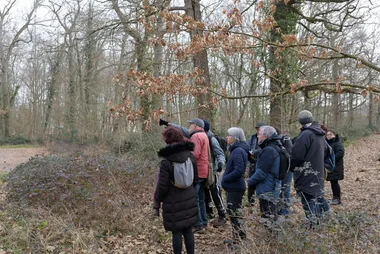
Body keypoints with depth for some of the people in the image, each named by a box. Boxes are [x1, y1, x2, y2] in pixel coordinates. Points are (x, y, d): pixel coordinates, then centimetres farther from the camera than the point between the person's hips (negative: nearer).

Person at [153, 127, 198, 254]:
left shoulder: (166, 161, -18)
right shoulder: (190, 156, -3)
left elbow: (162, 186, -14)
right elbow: (195, 178, 6)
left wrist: (156, 203, -1)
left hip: (174, 203, -5)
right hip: (189, 200, 5)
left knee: (176, 232, 7)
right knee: (188, 230, 15)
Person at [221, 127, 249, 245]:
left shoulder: (238, 151, -19)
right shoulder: (236, 150, 11)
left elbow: (238, 170, -27)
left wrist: (225, 178, -17)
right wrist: (226, 177, 6)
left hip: (235, 187, -10)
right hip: (233, 187, 10)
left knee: (234, 213, 0)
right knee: (234, 212, 17)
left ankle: (240, 240, 10)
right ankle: (237, 238, 28)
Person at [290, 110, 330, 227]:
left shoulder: (305, 134, -20)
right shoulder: (320, 134, 9)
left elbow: (297, 155, -18)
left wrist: (292, 168, -1)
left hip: (306, 175, -9)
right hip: (318, 173, 9)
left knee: (308, 200, -2)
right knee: (318, 196, 20)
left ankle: (313, 224, 1)